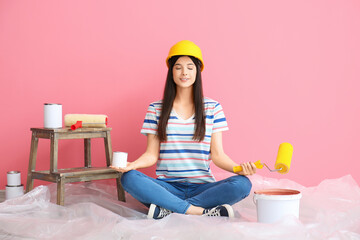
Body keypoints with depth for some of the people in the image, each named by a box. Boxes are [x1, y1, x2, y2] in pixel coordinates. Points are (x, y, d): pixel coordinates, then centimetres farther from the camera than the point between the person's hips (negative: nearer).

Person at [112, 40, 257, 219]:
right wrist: (131, 164, -18)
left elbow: (217, 154, 4)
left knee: (242, 184, -28)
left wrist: (238, 168, -16)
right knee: (129, 178, -29)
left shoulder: (213, 108, 8)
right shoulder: (156, 109, 8)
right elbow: (151, 155, 4)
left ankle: (168, 209, -25)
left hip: (202, 187, 1)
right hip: (167, 187, 0)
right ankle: (201, 211, -29)